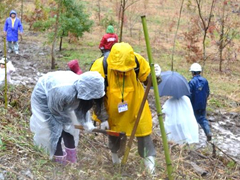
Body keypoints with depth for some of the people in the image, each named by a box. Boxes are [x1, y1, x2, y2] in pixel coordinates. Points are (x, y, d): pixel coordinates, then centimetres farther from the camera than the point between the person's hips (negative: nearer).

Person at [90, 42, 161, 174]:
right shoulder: (100, 67, -31)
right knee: (113, 130, 19)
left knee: (142, 128, 6)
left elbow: (147, 77, -7)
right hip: (112, 109, 0)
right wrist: (102, 118, -15)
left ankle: (148, 158, 27)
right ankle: (115, 153, 48)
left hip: (135, 104, 1)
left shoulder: (138, 61, -27)